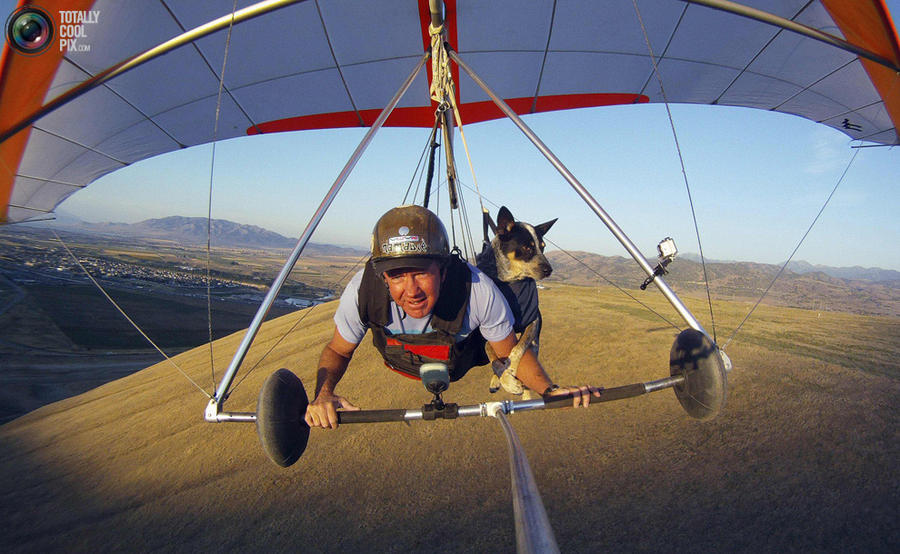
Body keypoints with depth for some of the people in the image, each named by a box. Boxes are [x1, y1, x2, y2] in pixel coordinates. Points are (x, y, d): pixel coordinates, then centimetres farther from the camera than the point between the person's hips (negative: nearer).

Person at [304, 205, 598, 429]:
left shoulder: (478, 290, -44)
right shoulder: (362, 290, -39)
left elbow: (513, 353, -26)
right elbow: (337, 351, -20)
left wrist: (549, 389, -44)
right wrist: (323, 393, -39)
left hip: (460, 365, -1)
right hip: (399, 366, 2)